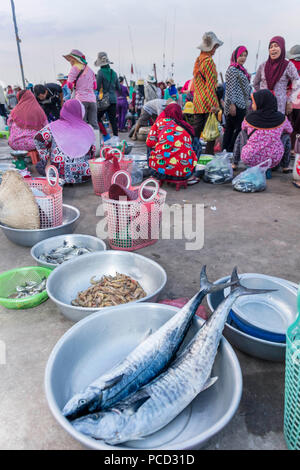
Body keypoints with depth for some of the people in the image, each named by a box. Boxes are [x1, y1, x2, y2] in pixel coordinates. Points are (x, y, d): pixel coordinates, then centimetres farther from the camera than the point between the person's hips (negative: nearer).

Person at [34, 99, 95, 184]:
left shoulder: (54, 126, 3)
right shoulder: (88, 129, 7)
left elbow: (39, 139, -6)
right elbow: (92, 153, 12)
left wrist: (47, 159, 4)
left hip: (61, 173, -2)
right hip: (84, 175, 2)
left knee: (39, 165, 26)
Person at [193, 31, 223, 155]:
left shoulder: (198, 60, 15)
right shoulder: (208, 61, -10)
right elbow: (210, 84, -16)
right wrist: (214, 103, -17)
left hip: (197, 101, 8)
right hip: (207, 102, -8)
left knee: (197, 129, 11)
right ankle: (209, 154, -3)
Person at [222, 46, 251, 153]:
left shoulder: (241, 69, 20)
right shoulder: (232, 69, -10)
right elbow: (230, 88, -17)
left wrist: (247, 102, 24)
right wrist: (232, 104, -22)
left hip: (241, 105, 10)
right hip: (236, 106, -10)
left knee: (230, 129, 10)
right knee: (240, 129, -11)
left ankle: (225, 150, 14)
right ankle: (230, 150, -7)